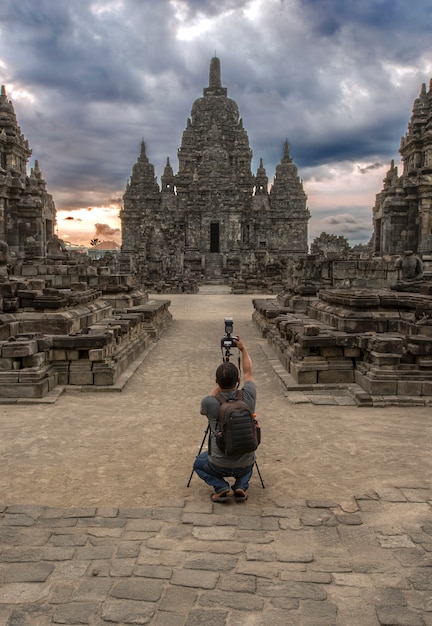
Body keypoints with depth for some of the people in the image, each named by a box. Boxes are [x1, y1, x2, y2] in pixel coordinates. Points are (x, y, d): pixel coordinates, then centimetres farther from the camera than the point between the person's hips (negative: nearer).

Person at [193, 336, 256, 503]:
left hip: (219, 465, -2)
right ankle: (241, 486, 10)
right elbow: (249, 373, 9)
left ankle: (220, 486, 4)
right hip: (244, 465, 2)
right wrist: (243, 349, 20)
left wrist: (218, 386, 18)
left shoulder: (209, 402, -17)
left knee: (199, 464, 31)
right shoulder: (248, 397, -13)